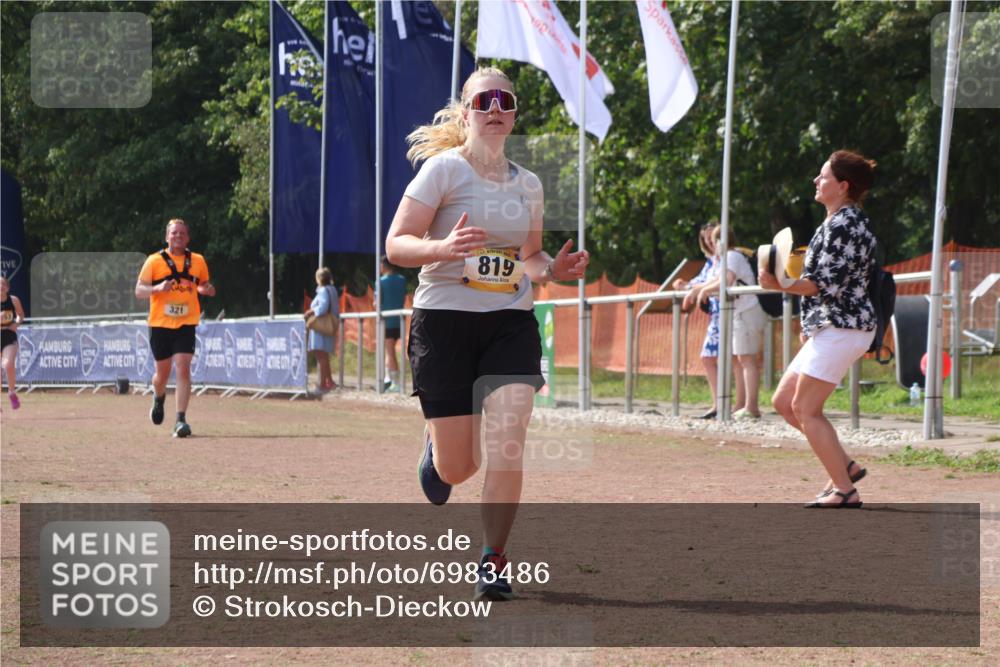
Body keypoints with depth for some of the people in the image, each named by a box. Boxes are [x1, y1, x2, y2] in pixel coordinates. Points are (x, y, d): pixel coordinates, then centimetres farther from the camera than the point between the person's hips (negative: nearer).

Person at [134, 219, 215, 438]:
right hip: (160, 324, 0)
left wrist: (206, 289, -4)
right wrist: (158, 288, -23)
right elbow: (139, 291, -3)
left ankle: (181, 420, -16)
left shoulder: (197, 261, 6)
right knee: (163, 373, 9)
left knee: (183, 369, -15)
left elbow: (204, 285, 21)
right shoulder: (154, 261, -1)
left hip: (186, 324, 0)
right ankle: (159, 399, 44)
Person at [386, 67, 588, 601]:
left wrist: (552, 270, 1)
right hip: (445, 320, -3)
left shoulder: (528, 185, 12)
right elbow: (396, 244, -10)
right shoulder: (444, 169, -4)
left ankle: (493, 563, -6)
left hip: (511, 323, 3)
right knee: (458, 468, 1)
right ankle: (433, 447, 40)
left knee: (507, 439, -18)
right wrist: (443, 247, -30)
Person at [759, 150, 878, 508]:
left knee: (805, 408, -9)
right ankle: (845, 465, 13)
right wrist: (811, 324, 23)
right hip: (829, 328, 11)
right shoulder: (843, 220, 18)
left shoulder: (844, 224, -15)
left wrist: (781, 285, -25)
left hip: (841, 328, -11)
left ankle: (845, 490, -7)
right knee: (783, 401, 12)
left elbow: (829, 283, -21)